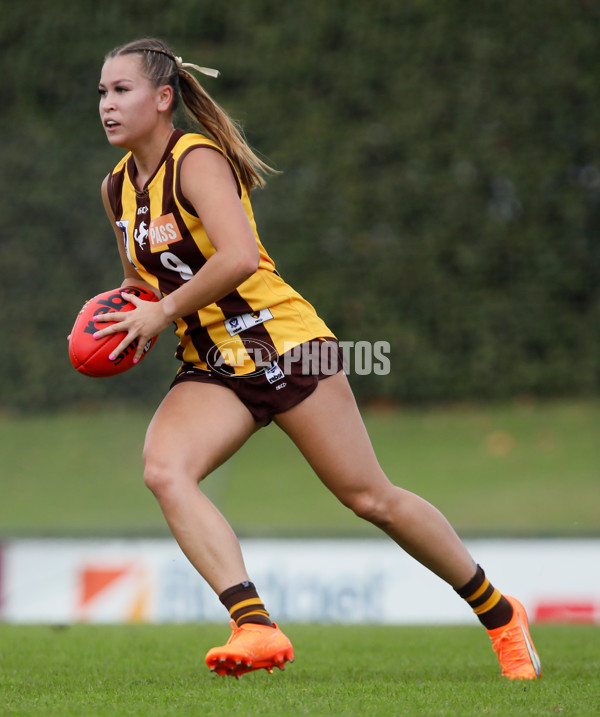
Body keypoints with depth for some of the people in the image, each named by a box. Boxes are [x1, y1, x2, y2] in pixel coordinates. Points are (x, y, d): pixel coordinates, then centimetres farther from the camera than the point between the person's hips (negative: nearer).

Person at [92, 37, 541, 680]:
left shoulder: (197, 159, -14)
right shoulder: (117, 187, 10)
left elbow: (239, 257, -28)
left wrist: (164, 312, -20)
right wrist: (120, 320, 5)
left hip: (283, 343, -6)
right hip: (211, 368, 7)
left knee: (370, 498, 0)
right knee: (163, 471, -24)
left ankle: (499, 614, 19)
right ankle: (254, 626, -32)